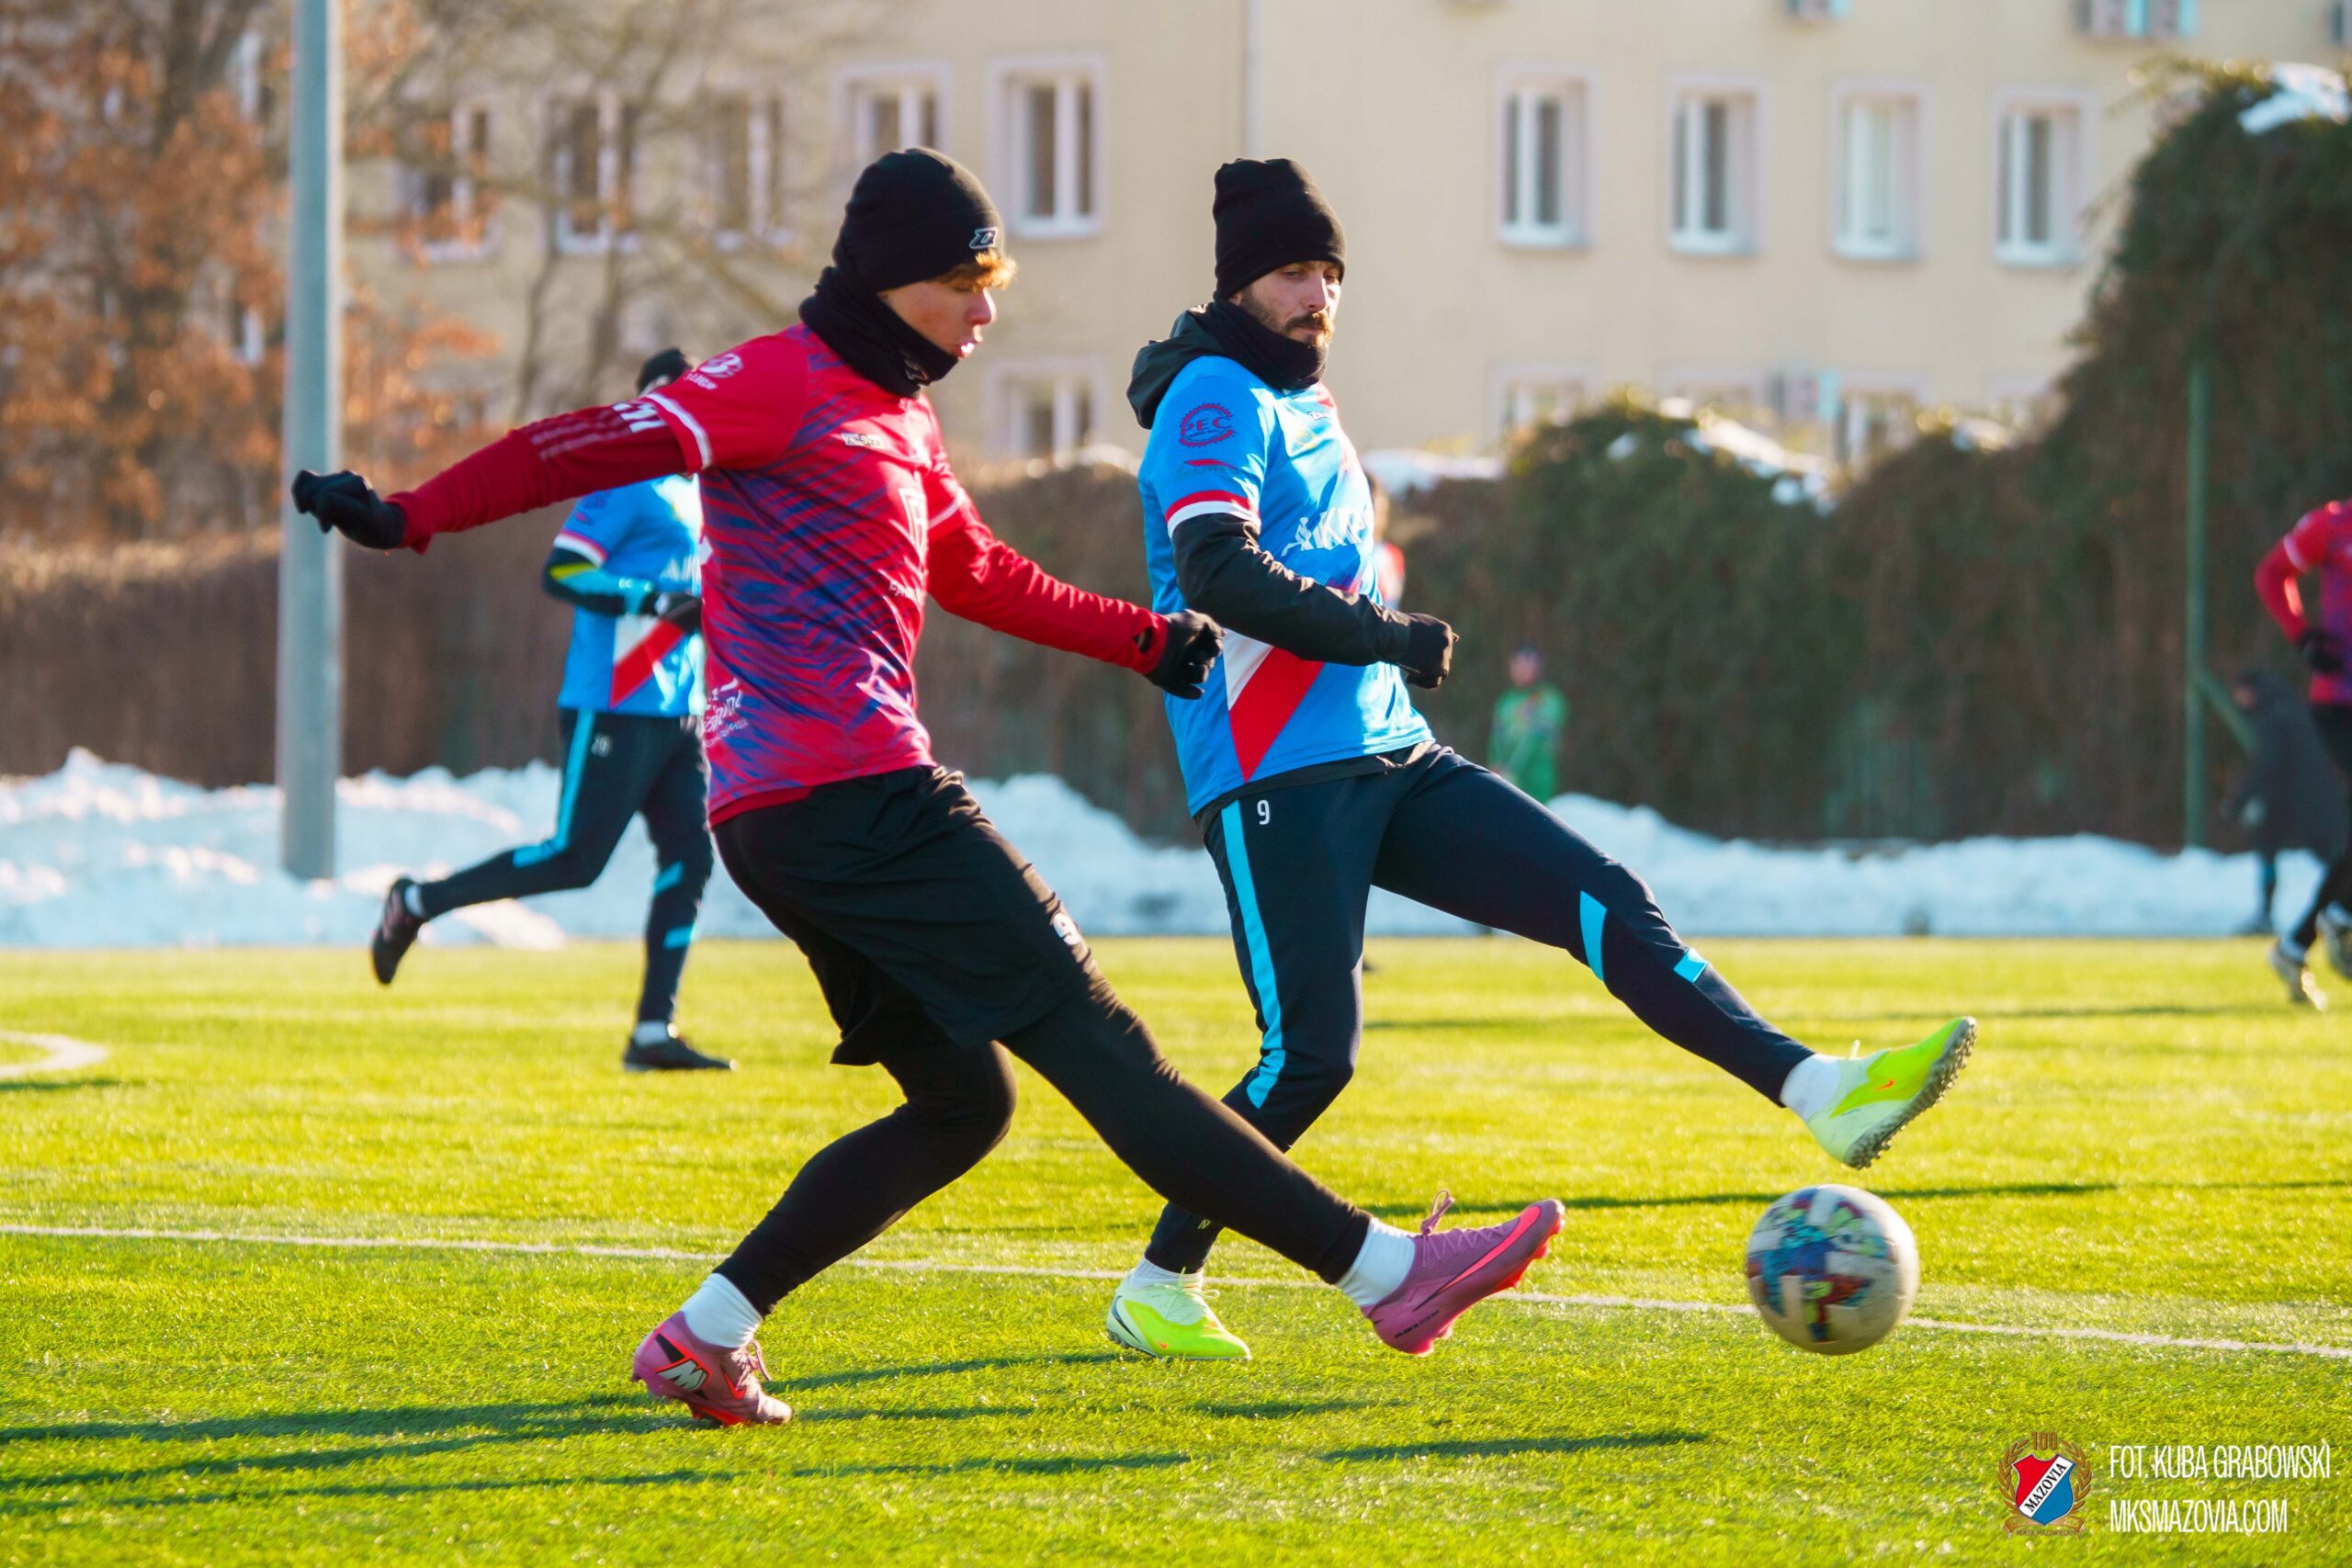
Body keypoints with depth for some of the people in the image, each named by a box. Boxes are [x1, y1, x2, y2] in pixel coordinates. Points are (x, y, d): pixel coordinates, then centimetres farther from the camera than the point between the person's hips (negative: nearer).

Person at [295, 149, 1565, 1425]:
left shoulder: (898, 415, 24)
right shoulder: (787, 386, -6)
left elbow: (979, 574, 37)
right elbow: (598, 447, -13)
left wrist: (1149, 641, 38)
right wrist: (407, 519, -21)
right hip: (854, 793, -10)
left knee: (961, 1099, 13)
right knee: (1096, 1047, -10)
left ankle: (707, 1334, 9)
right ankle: (1382, 1270, -10)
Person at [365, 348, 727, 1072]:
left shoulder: (695, 493, 18)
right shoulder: (630, 482, -11)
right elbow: (562, 572, -20)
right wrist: (664, 602, -24)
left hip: (674, 714, 9)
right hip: (613, 710, -9)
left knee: (688, 861, 0)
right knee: (575, 858, -9)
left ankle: (653, 1033, 1)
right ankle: (417, 903, 6)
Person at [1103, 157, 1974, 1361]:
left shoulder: (1304, 401, 22)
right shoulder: (1217, 397, -8)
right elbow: (1217, 573, -23)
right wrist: (1386, 638, -20)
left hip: (1388, 764, 9)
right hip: (1275, 781, -9)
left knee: (1604, 902, -6)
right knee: (1313, 1051, -13)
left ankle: (1819, 1094, -14)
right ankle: (1157, 1290, 1)